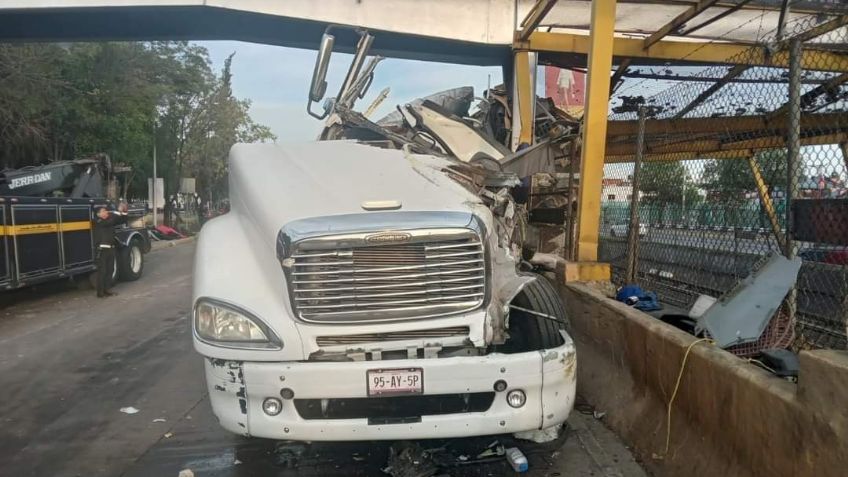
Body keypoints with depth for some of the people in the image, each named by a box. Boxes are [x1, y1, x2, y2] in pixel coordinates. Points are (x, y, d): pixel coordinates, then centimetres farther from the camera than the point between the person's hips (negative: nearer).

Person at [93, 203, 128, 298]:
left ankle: (106, 290, 18)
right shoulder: (97, 221, -6)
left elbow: (123, 220, 17)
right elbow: (108, 222, -23)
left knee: (109, 270, 10)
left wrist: (124, 211, -1)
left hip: (111, 249, 7)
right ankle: (100, 292, -2)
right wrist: (118, 212, -20)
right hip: (102, 250, -7)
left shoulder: (110, 220, 14)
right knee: (102, 271, -5)